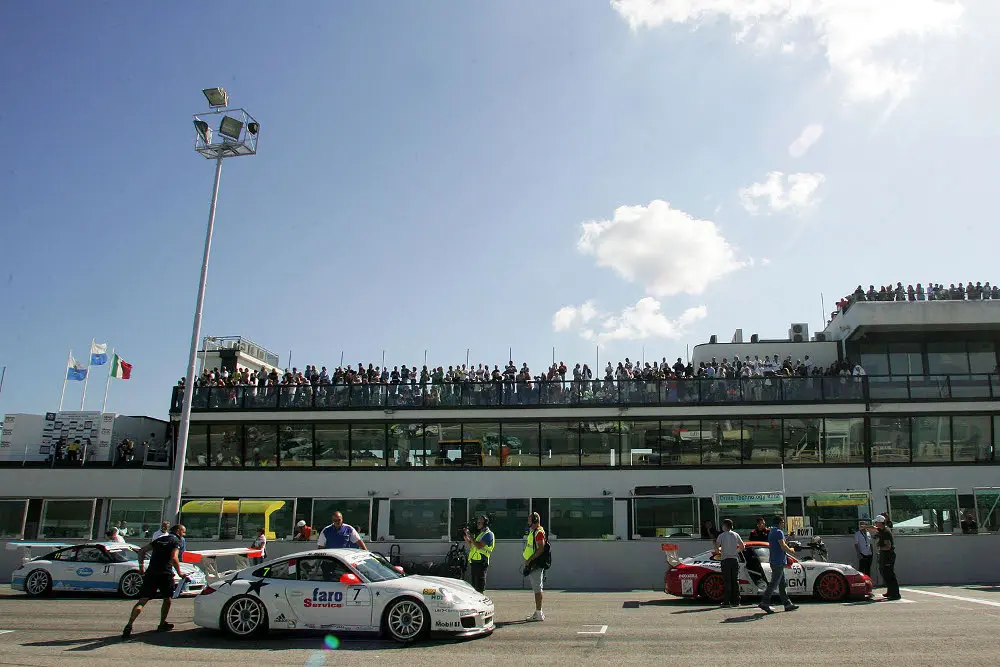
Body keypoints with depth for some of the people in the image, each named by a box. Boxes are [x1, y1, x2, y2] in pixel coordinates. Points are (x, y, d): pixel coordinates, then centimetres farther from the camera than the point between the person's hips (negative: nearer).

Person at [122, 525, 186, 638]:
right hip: (165, 574, -4)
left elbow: (142, 551, 22)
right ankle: (162, 625, 20)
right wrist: (179, 573, -3)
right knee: (167, 599, 17)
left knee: (142, 601, -2)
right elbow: (174, 558, -12)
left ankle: (129, 626, -18)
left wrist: (141, 567, 24)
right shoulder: (176, 541, 2)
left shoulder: (160, 539, 22)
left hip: (151, 573, 4)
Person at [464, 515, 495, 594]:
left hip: (481, 563, -9)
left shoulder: (488, 534, -9)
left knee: (480, 588, -10)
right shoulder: (478, 533, 20)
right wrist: (465, 537, 8)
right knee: (475, 587, 12)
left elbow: (479, 546, -21)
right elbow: (471, 546, 20)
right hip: (474, 562, 9)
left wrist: (470, 535, -17)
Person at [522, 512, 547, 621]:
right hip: (531, 565, 10)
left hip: (536, 565, -10)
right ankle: (538, 612, 19)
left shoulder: (539, 532, -13)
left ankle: (539, 614, -6)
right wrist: (527, 562, 17)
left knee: (537, 589, -8)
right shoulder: (532, 532, 19)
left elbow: (541, 549, -21)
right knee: (536, 589, 13)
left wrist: (529, 560, -21)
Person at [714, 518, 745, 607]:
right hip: (735, 559, 4)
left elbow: (716, 547, -12)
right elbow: (742, 547, 10)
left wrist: (719, 551, 8)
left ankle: (726, 602, -2)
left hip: (726, 560, -3)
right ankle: (736, 601, 7)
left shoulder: (721, 535, -4)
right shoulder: (736, 535, 8)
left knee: (727, 581, -2)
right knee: (735, 581, 6)